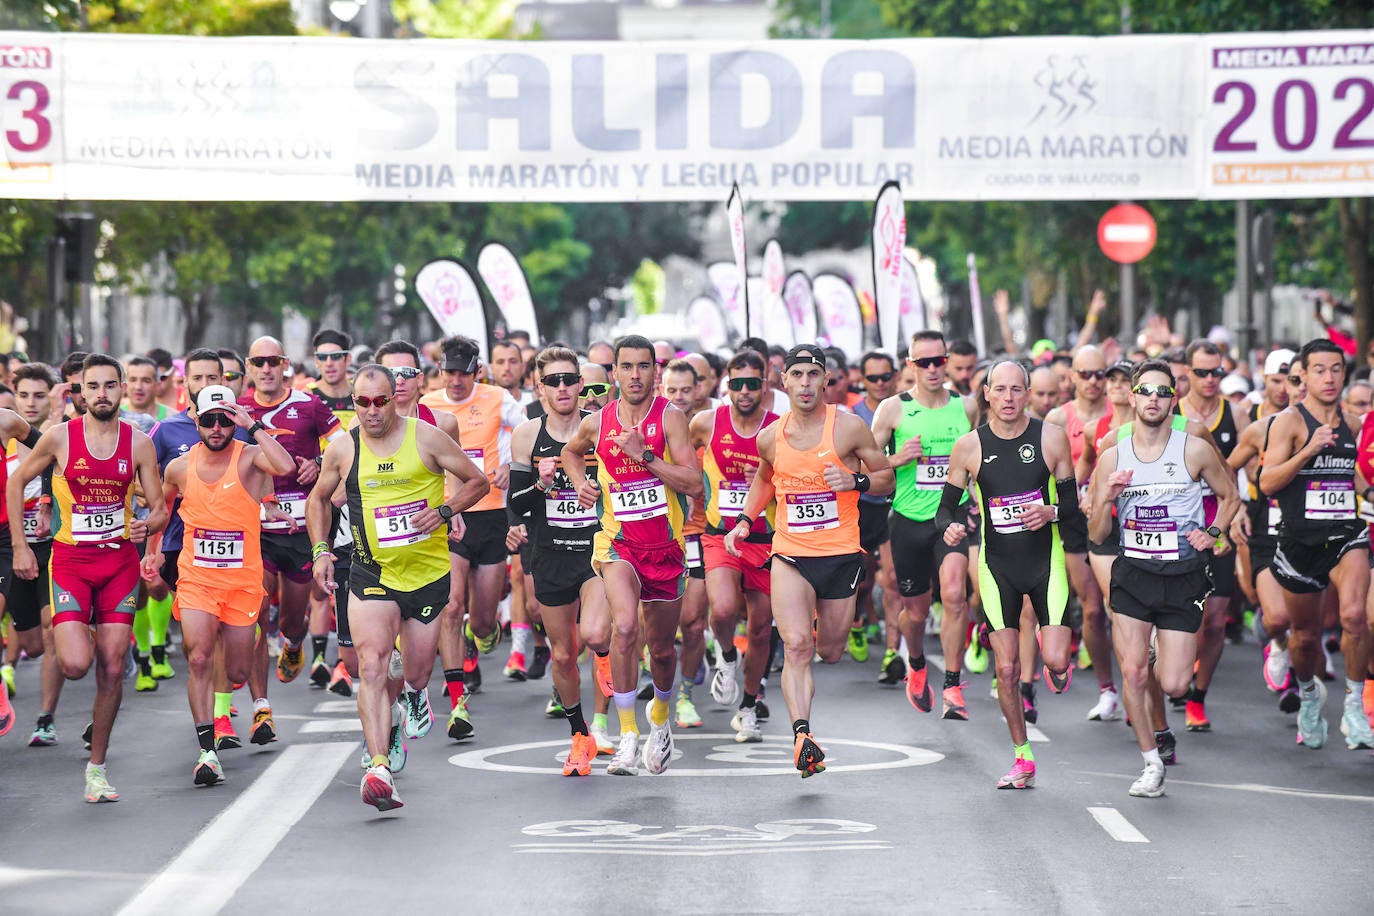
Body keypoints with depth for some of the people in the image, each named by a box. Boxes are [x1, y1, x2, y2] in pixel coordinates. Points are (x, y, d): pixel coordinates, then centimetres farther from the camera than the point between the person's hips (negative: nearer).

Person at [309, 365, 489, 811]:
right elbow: (318, 499, 19)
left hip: (428, 573, 0)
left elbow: (478, 481, 3)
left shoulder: (426, 438, -4)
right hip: (372, 573, 0)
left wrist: (443, 510, -13)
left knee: (417, 675, 9)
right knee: (372, 665, -21)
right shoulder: (343, 449, 2)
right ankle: (379, 767, -30)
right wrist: (320, 550, 6)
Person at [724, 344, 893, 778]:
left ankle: (825, 625, 50)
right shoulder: (770, 437, 4)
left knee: (830, 652, 12)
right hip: (790, 554, 1)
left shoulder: (849, 427, -5)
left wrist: (856, 481, -18)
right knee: (796, 646, -19)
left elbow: (887, 478, 2)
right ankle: (802, 735, -27)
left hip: (841, 554, -1)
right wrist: (745, 521, 12)